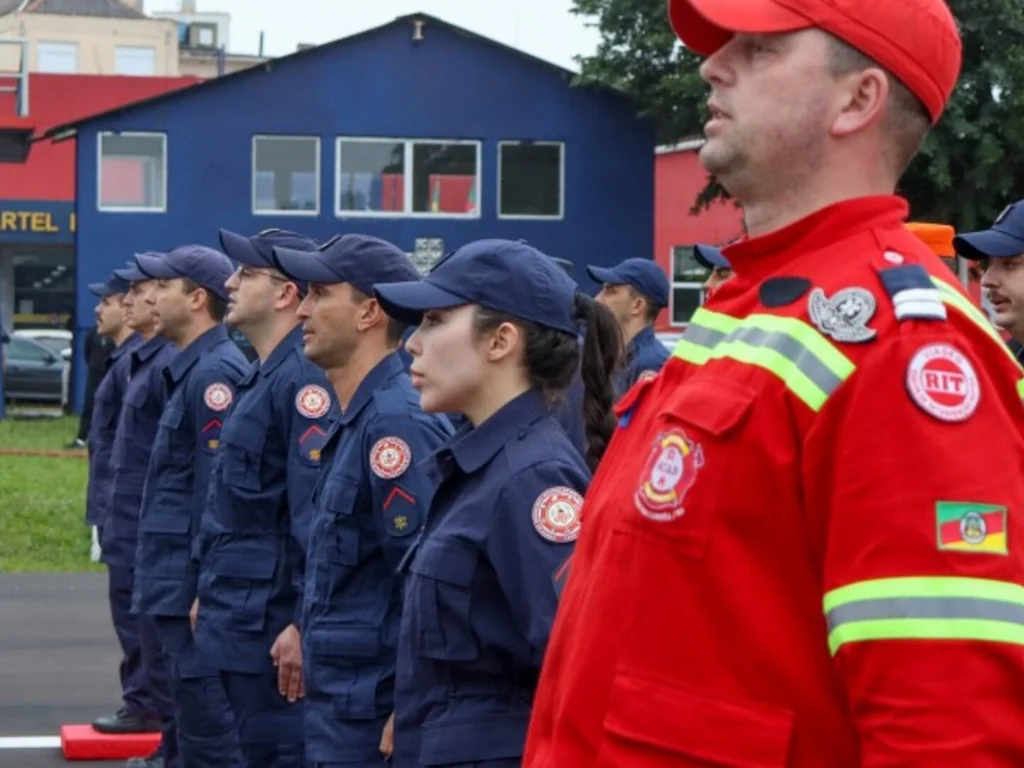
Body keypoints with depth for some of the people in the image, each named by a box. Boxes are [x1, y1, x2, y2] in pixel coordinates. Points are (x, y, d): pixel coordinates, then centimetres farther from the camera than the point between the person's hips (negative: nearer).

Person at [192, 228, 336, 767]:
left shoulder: (302, 381, -18)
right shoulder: (259, 378, 14)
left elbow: (319, 515, -24)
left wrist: (304, 626, -26)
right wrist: (211, 593, 23)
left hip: (272, 630, -10)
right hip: (237, 620, 10)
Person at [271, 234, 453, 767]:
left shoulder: (396, 423, -19)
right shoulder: (356, 421, 12)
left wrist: (404, 716, -21)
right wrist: (308, 638, 20)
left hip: (372, 721, -10)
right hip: (340, 709, 10)